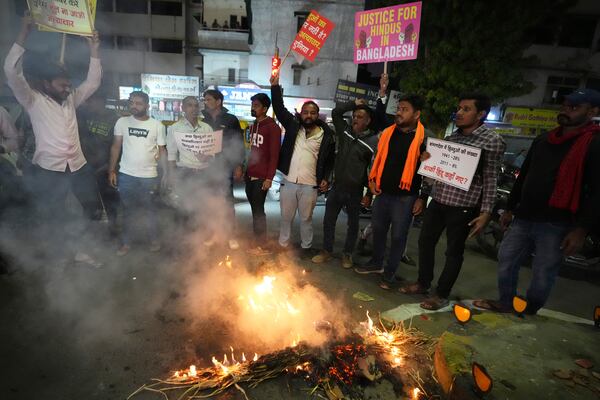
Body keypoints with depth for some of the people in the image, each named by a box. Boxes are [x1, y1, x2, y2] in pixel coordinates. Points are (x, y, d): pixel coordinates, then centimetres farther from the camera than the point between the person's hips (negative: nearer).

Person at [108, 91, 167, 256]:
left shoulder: (157, 125, -2)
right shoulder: (122, 122, 1)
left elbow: (162, 150, 2)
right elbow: (116, 147, 5)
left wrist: (165, 173, -3)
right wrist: (111, 170, 0)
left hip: (149, 176, -1)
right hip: (126, 175, 1)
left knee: (150, 210, 12)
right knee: (128, 211, 13)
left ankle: (154, 240, 28)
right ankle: (126, 243, 26)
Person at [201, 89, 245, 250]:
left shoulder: (231, 120, -1)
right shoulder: (202, 119, 6)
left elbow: (239, 144, 0)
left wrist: (239, 166, -6)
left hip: (224, 167, -2)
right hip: (205, 167, 3)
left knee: (227, 202, 1)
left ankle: (230, 235, 12)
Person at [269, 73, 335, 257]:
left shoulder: (326, 135, 0)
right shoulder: (293, 126, 3)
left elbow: (330, 159, 6)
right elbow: (279, 108, -1)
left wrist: (325, 178, -3)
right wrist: (275, 86, -11)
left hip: (310, 185, -2)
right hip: (288, 182, 2)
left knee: (306, 218, 12)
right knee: (286, 217, 14)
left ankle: (306, 247, 31)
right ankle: (283, 245, 31)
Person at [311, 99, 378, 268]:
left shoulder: (373, 141, -11)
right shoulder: (345, 131, 3)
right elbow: (336, 112, 7)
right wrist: (354, 103, 1)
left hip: (355, 190, -4)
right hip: (337, 186, 4)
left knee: (353, 223, 13)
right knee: (328, 220, 12)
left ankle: (347, 254, 30)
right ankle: (326, 251, 28)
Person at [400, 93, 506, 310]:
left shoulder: (492, 140, -7)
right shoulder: (451, 137, 11)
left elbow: (491, 179, -9)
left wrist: (485, 212, -13)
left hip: (463, 206, -6)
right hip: (437, 201, 7)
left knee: (453, 252, 7)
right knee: (425, 242, 14)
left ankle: (442, 295, 22)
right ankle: (423, 283, 34)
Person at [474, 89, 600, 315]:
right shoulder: (543, 140, 15)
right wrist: (510, 208, 20)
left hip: (557, 225, -6)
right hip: (523, 218, 7)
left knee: (542, 275, 4)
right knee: (506, 262, 11)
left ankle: (528, 314, 23)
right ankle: (506, 303, 29)